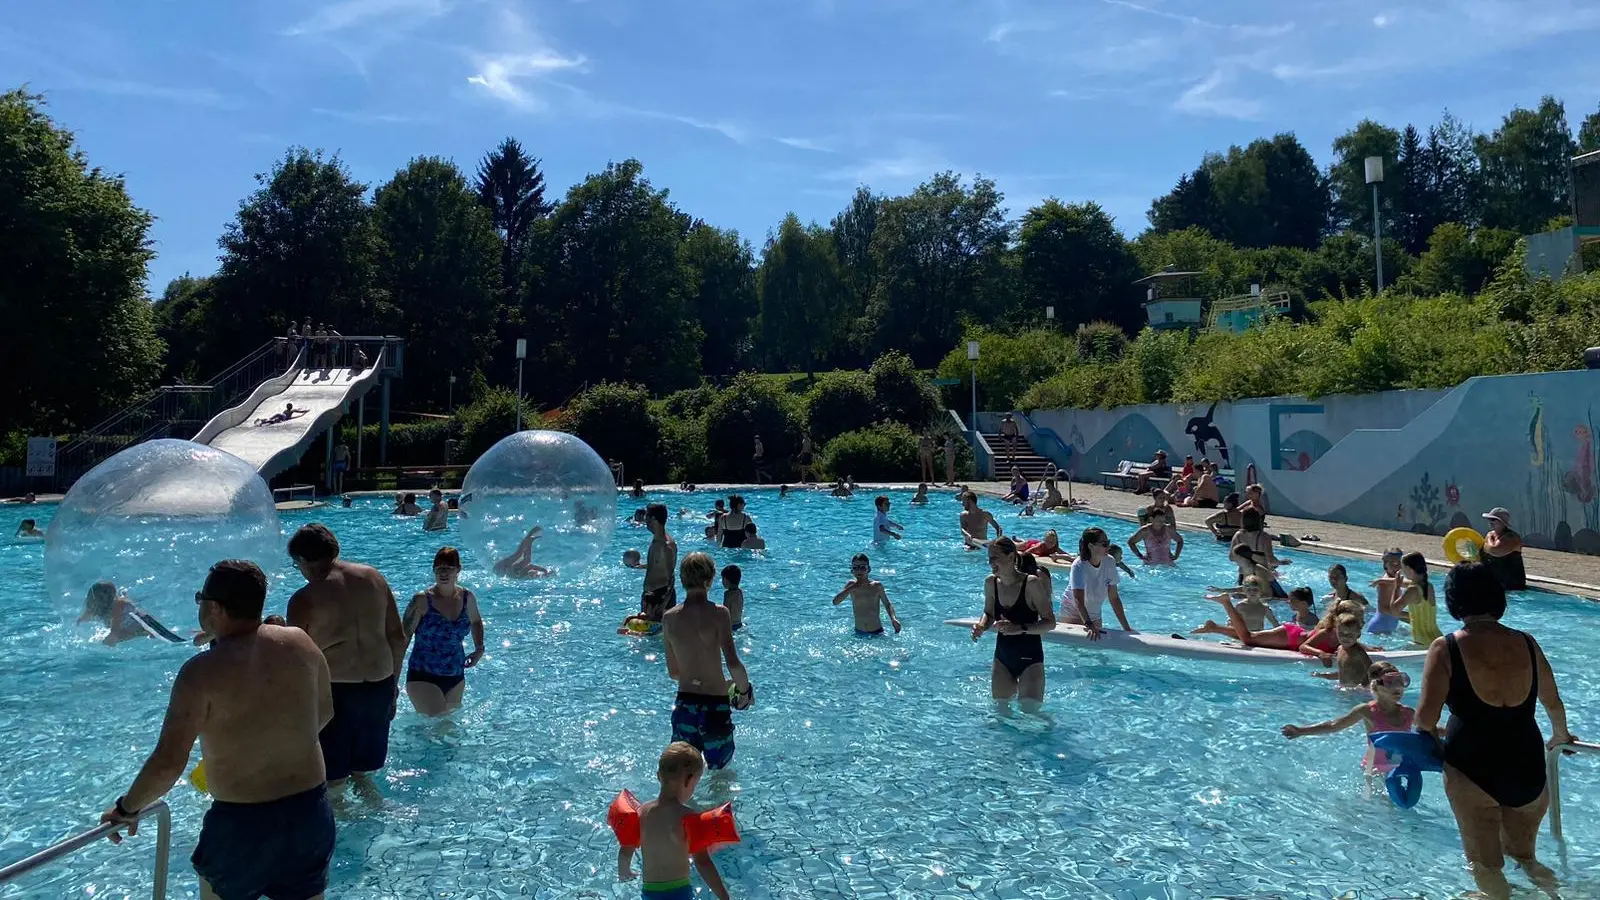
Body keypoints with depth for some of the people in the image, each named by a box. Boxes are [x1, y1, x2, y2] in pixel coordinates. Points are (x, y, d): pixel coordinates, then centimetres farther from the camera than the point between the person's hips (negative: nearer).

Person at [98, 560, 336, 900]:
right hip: (311, 811, 4)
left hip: (241, 823, -3)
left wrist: (127, 808, -1)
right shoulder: (301, 643, -5)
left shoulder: (203, 671, -16)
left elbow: (168, 762, -19)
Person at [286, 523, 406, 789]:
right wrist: (393, 682, 18)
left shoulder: (304, 600, -10)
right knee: (365, 772, 22)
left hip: (334, 691, -5)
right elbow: (398, 637, 8)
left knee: (331, 782, 9)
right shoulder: (374, 577, 4)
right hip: (380, 685, 5)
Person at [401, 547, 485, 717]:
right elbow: (403, 638, -10)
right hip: (424, 678, -5)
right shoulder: (422, 601, -12)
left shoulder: (467, 598, 1)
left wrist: (479, 649, 9)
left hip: (456, 678, 5)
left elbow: (476, 621, 23)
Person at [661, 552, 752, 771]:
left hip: (684, 705, 4)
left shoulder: (669, 618, 1)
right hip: (715, 706, -4)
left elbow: (673, 672, 10)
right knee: (721, 773, 16)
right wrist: (744, 689, -2)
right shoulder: (718, 614, -13)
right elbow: (734, 664, -20)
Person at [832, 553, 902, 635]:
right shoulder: (851, 585, -3)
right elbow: (835, 602, -11)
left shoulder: (877, 586, -8)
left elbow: (887, 605, 1)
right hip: (859, 632, 2)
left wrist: (893, 619, -18)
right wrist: (852, 587, -19)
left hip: (877, 632, -2)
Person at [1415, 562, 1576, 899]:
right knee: (1523, 855, 25)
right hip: (1528, 770, 4)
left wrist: (1432, 735, 8)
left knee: (1486, 865, 13)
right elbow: (1554, 704, 16)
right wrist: (1560, 736, 37)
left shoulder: (1446, 648, -12)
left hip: (1471, 768, -4)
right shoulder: (1527, 644, 0)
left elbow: (1425, 717, -16)